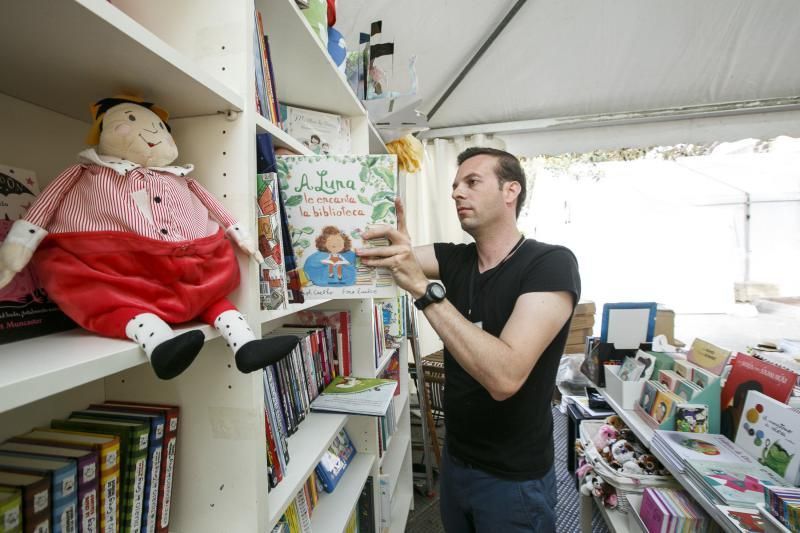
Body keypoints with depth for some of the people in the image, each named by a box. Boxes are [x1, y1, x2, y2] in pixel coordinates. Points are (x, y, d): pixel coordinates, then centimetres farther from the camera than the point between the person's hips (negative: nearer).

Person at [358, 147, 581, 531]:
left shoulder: (551, 264, -21)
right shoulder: (456, 259, -2)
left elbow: (504, 377, -33)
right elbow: (377, 251, -9)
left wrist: (423, 289, -36)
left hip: (513, 480, -5)